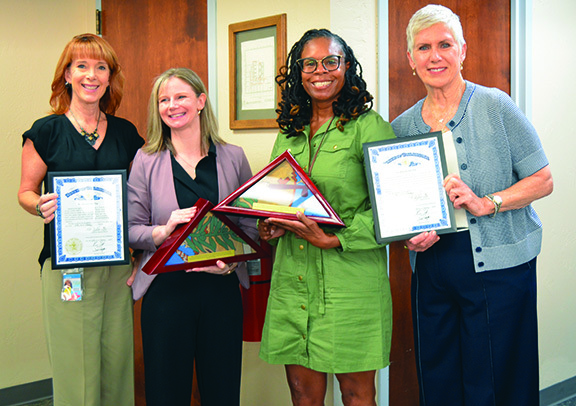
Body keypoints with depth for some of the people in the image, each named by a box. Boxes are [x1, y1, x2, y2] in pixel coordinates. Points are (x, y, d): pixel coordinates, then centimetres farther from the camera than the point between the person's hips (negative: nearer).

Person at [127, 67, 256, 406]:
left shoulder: (233, 158, 5)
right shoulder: (146, 160, 3)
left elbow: (252, 225, 5)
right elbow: (131, 229, 1)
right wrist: (163, 231, -19)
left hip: (222, 288, 1)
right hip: (166, 290, -1)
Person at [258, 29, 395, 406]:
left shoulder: (369, 127, -5)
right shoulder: (289, 134, 15)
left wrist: (332, 239, -18)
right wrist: (270, 226, 1)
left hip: (351, 280, -5)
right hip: (292, 278, 5)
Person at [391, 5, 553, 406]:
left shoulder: (495, 106, -4)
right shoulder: (402, 126, 8)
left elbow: (543, 180, -4)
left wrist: (486, 204, -18)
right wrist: (411, 233, -6)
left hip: (497, 266, -4)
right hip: (431, 268, 4)